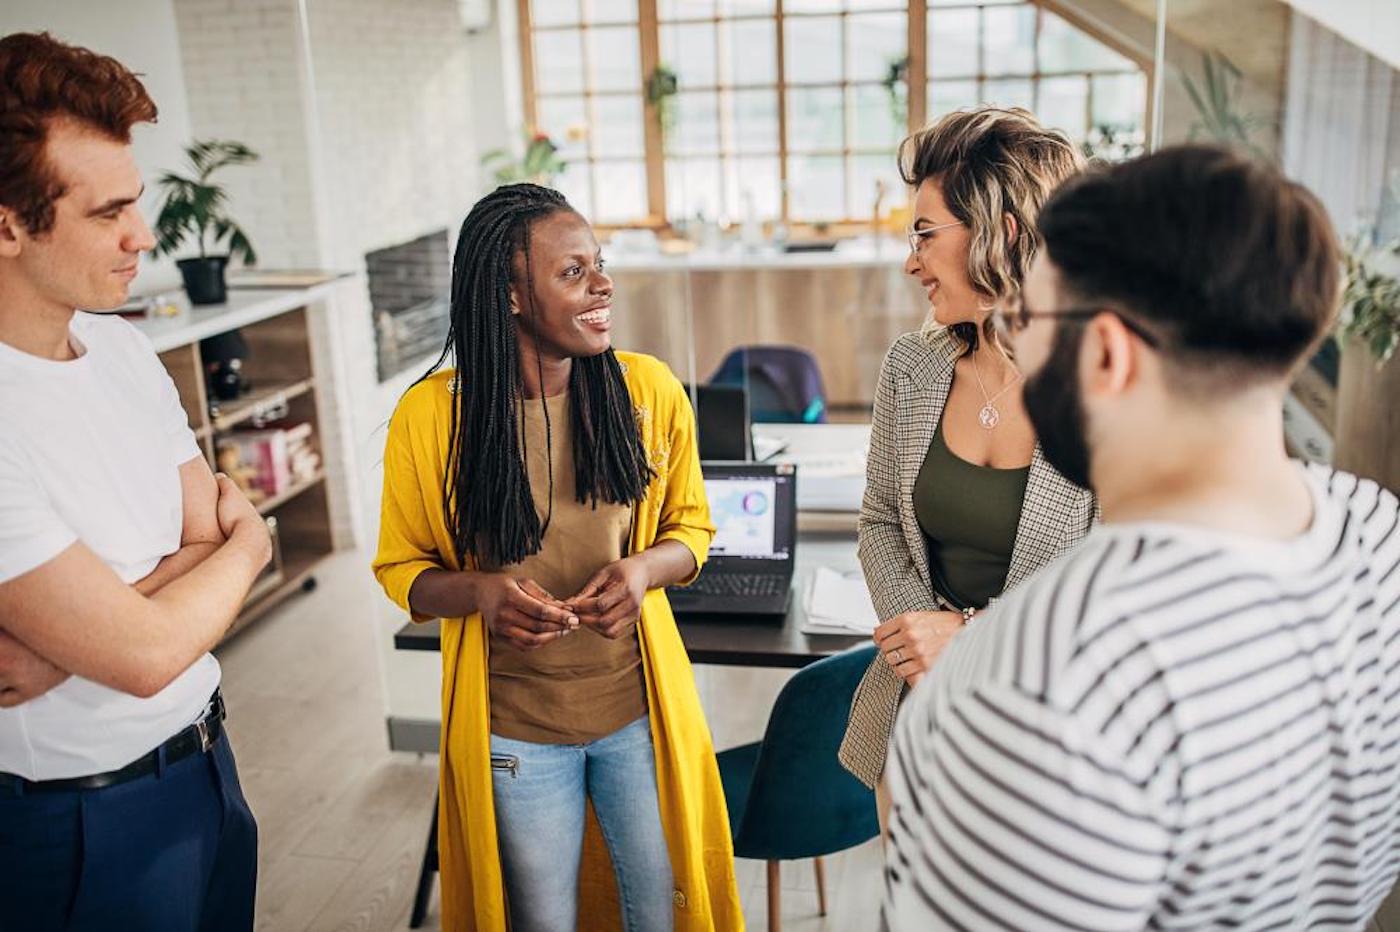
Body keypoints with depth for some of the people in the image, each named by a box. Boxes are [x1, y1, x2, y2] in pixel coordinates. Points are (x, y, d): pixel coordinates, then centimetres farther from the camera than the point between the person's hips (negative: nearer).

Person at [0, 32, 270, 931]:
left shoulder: (124, 348, -1)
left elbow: (214, 537, -1)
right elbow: (143, 654, -27)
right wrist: (247, 543, -8)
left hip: (202, 757, 7)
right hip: (86, 823, -7)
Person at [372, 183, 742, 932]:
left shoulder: (650, 390, -10)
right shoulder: (430, 416, -14)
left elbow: (691, 527, 3)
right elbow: (402, 569, -2)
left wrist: (646, 569, -19)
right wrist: (480, 592, -23)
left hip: (639, 704, 1)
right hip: (512, 725, -1)